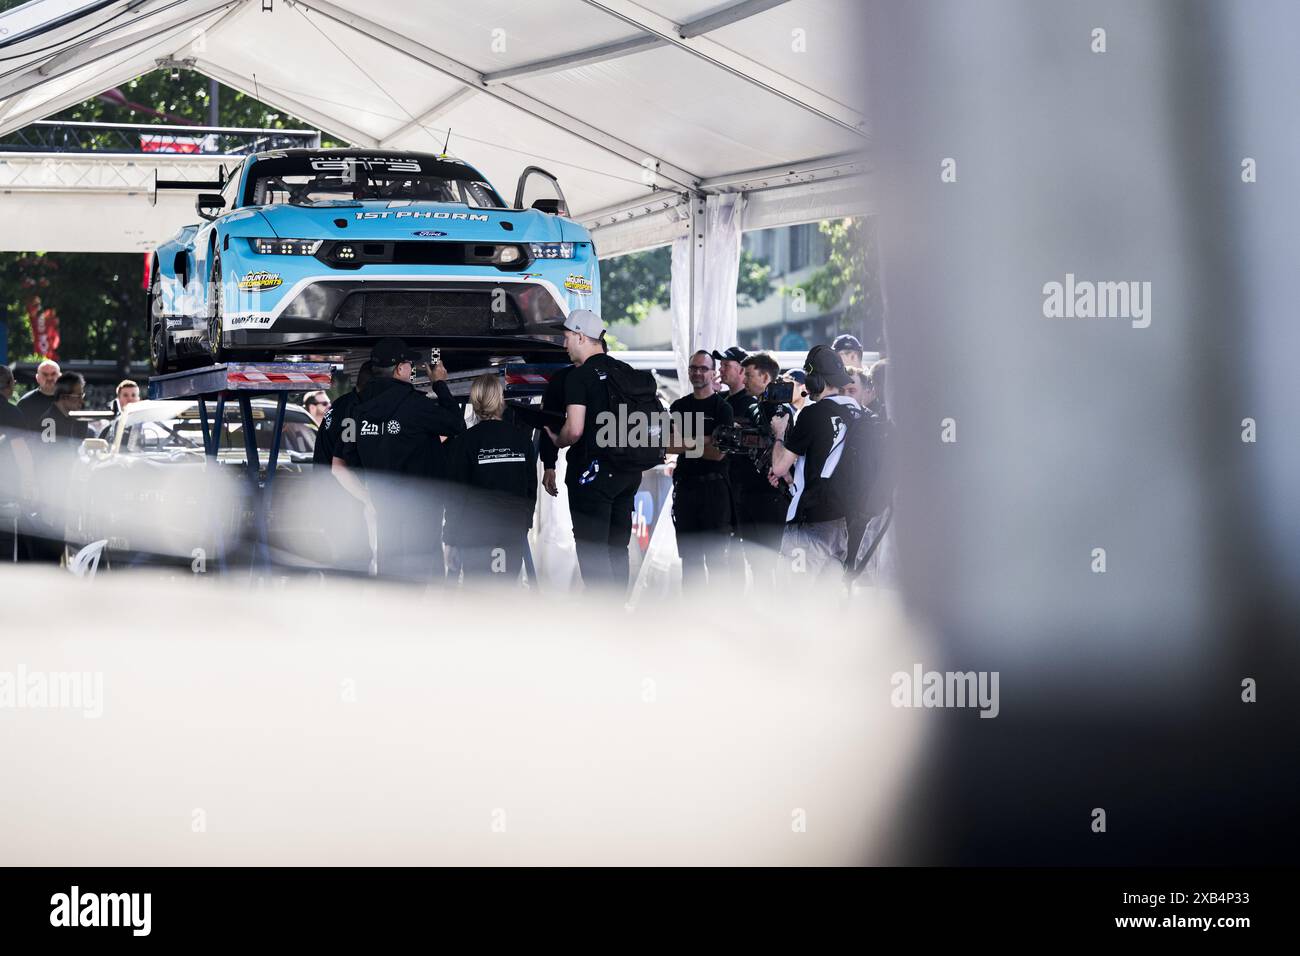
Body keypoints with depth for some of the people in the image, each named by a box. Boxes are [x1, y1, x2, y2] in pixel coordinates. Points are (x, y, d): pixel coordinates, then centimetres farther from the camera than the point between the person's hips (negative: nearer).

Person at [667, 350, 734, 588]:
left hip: (714, 486, -5)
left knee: (715, 555, -5)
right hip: (685, 486, 5)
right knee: (689, 555, 8)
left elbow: (719, 452, -10)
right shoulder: (679, 406, 13)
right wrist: (702, 443, -8)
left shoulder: (721, 407, -2)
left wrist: (686, 444, -4)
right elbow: (670, 446, 5)